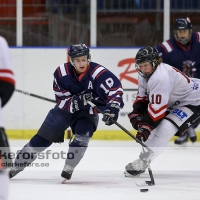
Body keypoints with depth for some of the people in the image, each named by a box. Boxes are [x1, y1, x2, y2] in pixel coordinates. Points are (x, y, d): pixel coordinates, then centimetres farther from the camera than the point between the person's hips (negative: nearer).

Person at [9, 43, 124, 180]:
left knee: (82, 135, -28)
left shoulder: (98, 73, -27)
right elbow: (62, 101, -17)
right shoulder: (61, 73, -20)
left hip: (89, 112, -1)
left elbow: (116, 90, -29)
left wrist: (113, 107, -46)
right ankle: (16, 166, 12)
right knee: (43, 137, 0)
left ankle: (68, 169, -12)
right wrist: (77, 101, -37)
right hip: (65, 108, 1)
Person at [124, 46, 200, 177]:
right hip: (175, 101, 11)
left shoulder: (161, 77, -31)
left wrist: (146, 126, -28)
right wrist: (136, 113, -10)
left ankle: (142, 163, -20)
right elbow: (143, 97, 7)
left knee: (166, 128, -23)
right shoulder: (145, 75, -1)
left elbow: (157, 107, -32)